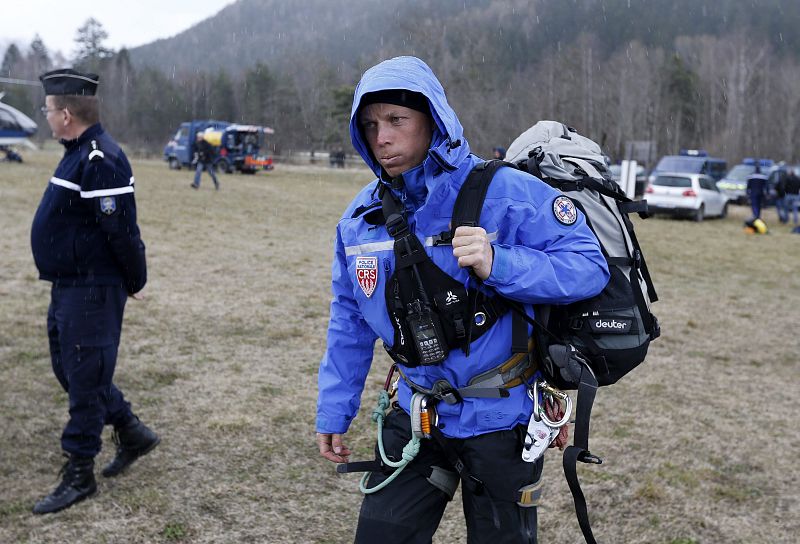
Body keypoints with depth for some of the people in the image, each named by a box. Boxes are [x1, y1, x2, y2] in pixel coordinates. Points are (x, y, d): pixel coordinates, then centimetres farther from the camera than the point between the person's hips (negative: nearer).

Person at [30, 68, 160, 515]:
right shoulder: (80, 153, 12)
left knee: (85, 378, 0)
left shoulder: (101, 160, -21)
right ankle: (133, 433, 32)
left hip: (93, 291, -11)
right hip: (69, 286, 11)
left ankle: (79, 475, 14)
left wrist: (134, 282, -13)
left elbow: (122, 231, -23)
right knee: (68, 369, 19)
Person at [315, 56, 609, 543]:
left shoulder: (505, 192, -17)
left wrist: (497, 265, -32)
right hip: (416, 412, 4)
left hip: (500, 416, -4)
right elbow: (350, 323, 9)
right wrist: (334, 411, 11)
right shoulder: (360, 216, 0)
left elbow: (589, 267, -18)